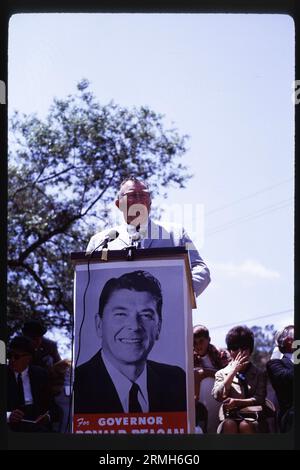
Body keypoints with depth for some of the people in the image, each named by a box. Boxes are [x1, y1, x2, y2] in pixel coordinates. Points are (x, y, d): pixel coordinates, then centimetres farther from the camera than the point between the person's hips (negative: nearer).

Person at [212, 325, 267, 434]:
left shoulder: (259, 374, 18)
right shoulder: (221, 374, 19)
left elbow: (259, 399, 2)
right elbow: (218, 396, 0)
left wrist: (237, 402, -15)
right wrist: (233, 371, -1)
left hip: (252, 418, 0)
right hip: (230, 417, 0)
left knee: (245, 425, -37)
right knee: (229, 425, -37)